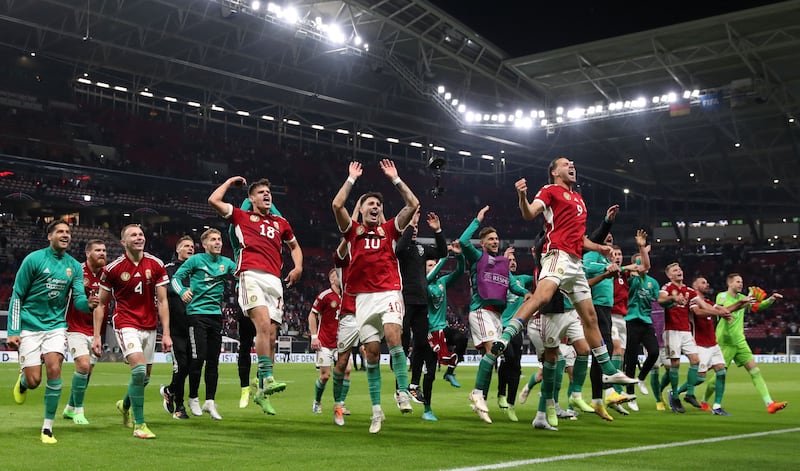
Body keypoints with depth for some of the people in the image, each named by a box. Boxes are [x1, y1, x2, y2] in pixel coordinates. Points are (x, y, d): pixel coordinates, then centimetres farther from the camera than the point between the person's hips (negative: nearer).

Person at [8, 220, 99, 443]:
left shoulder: (74, 266, 4)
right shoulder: (34, 259, -6)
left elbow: (78, 299, 1)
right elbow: (17, 296, -3)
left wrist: (88, 303, -25)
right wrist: (13, 331, -7)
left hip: (56, 326, 2)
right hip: (30, 326, -2)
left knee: (54, 368, -18)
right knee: (34, 381, -7)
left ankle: (47, 428, -7)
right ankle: (22, 380, 33)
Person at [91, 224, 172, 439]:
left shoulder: (156, 265, 0)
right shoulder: (112, 269, -6)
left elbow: (162, 301, 1)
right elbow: (101, 304, 1)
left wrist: (166, 333, -4)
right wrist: (96, 336, -3)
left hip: (149, 326, 4)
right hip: (126, 323, -4)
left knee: (145, 377, 10)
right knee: (139, 369, -21)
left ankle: (125, 405, 42)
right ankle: (139, 424, -11)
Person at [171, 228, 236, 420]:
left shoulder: (226, 262, 11)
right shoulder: (195, 260, -1)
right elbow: (176, 277, -2)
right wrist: (182, 291, -21)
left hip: (216, 314, 4)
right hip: (197, 313, -4)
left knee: (213, 360, 5)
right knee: (198, 358, -6)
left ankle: (210, 401, 12)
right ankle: (193, 398, 11)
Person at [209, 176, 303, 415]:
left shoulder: (281, 223, 26)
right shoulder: (242, 216, 16)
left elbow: (294, 246, 39)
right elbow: (214, 200, 8)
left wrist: (298, 267, 21)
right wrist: (230, 181, 22)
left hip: (274, 280, 4)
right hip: (251, 276, -4)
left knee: (271, 336, 0)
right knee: (263, 324, -26)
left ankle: (260, 389, 10)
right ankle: (267, 378, -30)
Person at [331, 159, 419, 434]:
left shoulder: (389, 229, 13)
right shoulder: (353, 230, 12)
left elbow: (413, 205, 6)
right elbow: (337, 205, -2)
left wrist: (395, 179, 8)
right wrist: (352, 178, 6)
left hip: (389, 293, -1)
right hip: (364, 297, 1)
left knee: (392, 336, -25)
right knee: (372, 352, 0)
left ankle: (403, 391, -17)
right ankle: (376, 410, 7)